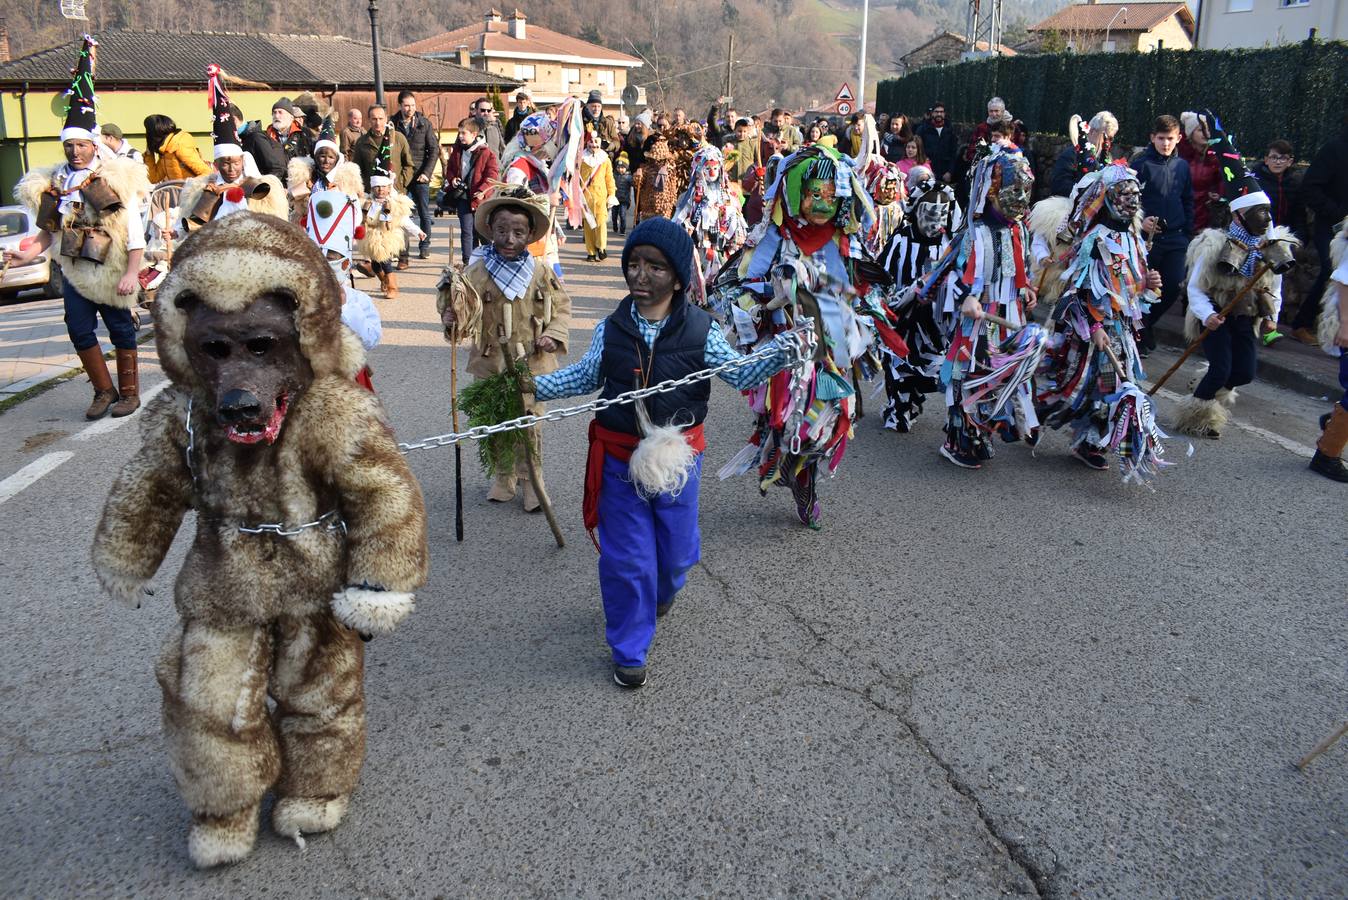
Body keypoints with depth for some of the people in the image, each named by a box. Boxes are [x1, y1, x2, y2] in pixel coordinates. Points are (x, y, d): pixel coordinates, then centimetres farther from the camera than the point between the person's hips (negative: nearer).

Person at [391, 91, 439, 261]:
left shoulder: (425, 123, 2)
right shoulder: (392, 123, 2)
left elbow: (434, 150, 2)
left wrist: (427, 172, -7)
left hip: (420, 176, 0)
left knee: (424, 213, 3)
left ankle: (425, 247, 12)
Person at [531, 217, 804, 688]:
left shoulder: (700, 330, -10)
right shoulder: (611, 328, -5)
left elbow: (739, 375, -6)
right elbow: (586, 376, 8)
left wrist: (779, 354, -23)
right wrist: (537, 385, -5)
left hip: (678, 456, 0)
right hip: (620, 456, 0)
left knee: (676, 549, 17)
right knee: (626, 557, 4)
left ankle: (661, 594, 54)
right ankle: (629, 650, 21)